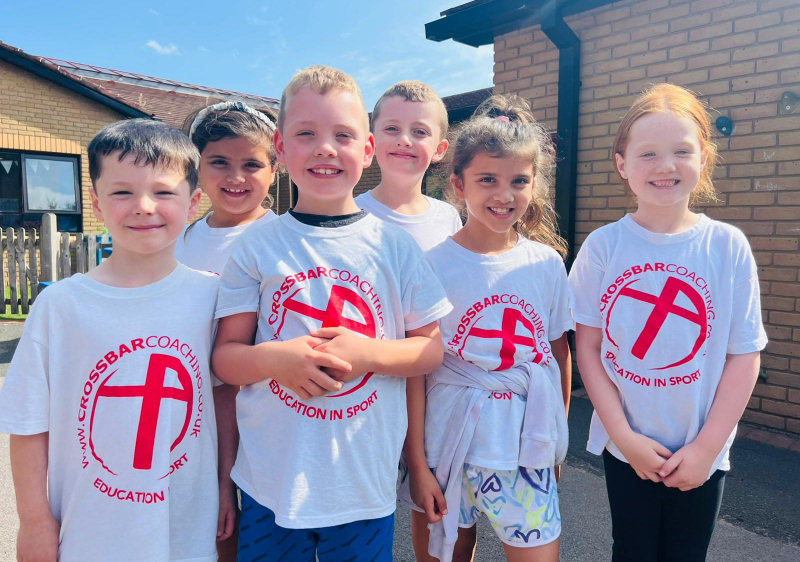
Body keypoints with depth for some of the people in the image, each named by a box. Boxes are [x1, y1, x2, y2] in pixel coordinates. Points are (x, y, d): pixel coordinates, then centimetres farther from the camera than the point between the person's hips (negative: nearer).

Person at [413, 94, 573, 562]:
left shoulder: (547, 263, -2)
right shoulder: (433, 265, -11)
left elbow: (560, 352, 8)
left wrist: (557, 440, 12)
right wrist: (416, 463, -8)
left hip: (527, 449, 2)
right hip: (450, 446, -2)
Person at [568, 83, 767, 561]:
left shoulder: (729, 247, -8)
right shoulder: (603, 246, -9)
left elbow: (744, 356, -5)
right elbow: (588, 346, -7)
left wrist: (707, 446, -9)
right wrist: (624, 434, -10)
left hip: (701, 452, 1)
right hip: (625, 445, 0)